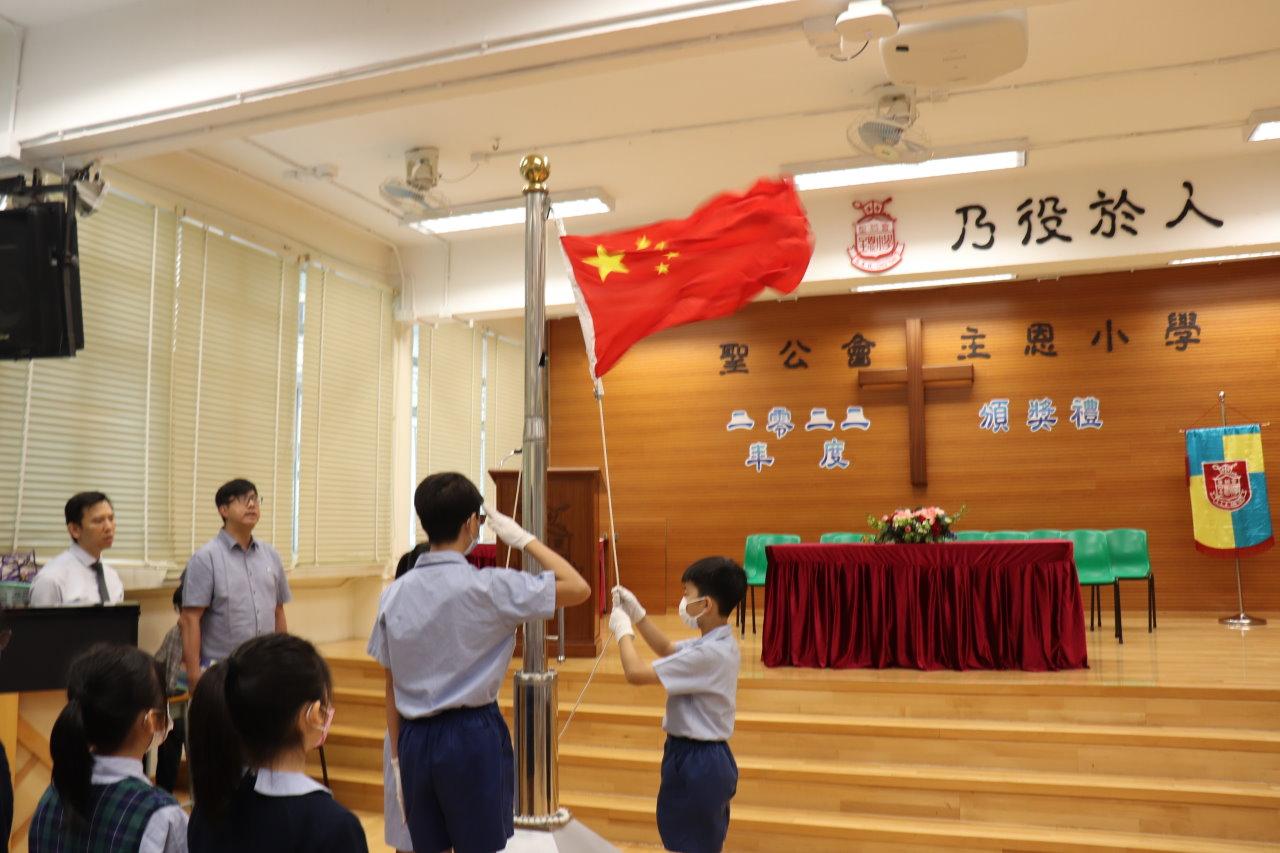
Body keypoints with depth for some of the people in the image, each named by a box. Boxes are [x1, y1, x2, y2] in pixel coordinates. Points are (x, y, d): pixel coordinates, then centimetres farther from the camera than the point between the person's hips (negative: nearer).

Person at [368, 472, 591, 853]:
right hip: (473, 736, -5)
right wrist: (522, 538, -3)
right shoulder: (487, 587, -14)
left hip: (416, 739, 5)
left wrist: (398, 756, 16)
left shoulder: (394, 594, 1)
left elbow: (391, 689, 7)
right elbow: (578, 588, -9)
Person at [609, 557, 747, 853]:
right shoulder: (718, 642, 3)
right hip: (707, 758, 10)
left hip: (696, 762, -10)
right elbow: (667, 650, 22)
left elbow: (636, 673, -27)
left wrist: (623, 630, -10)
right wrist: (637, 615, 10)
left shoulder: (709, 653, -28)